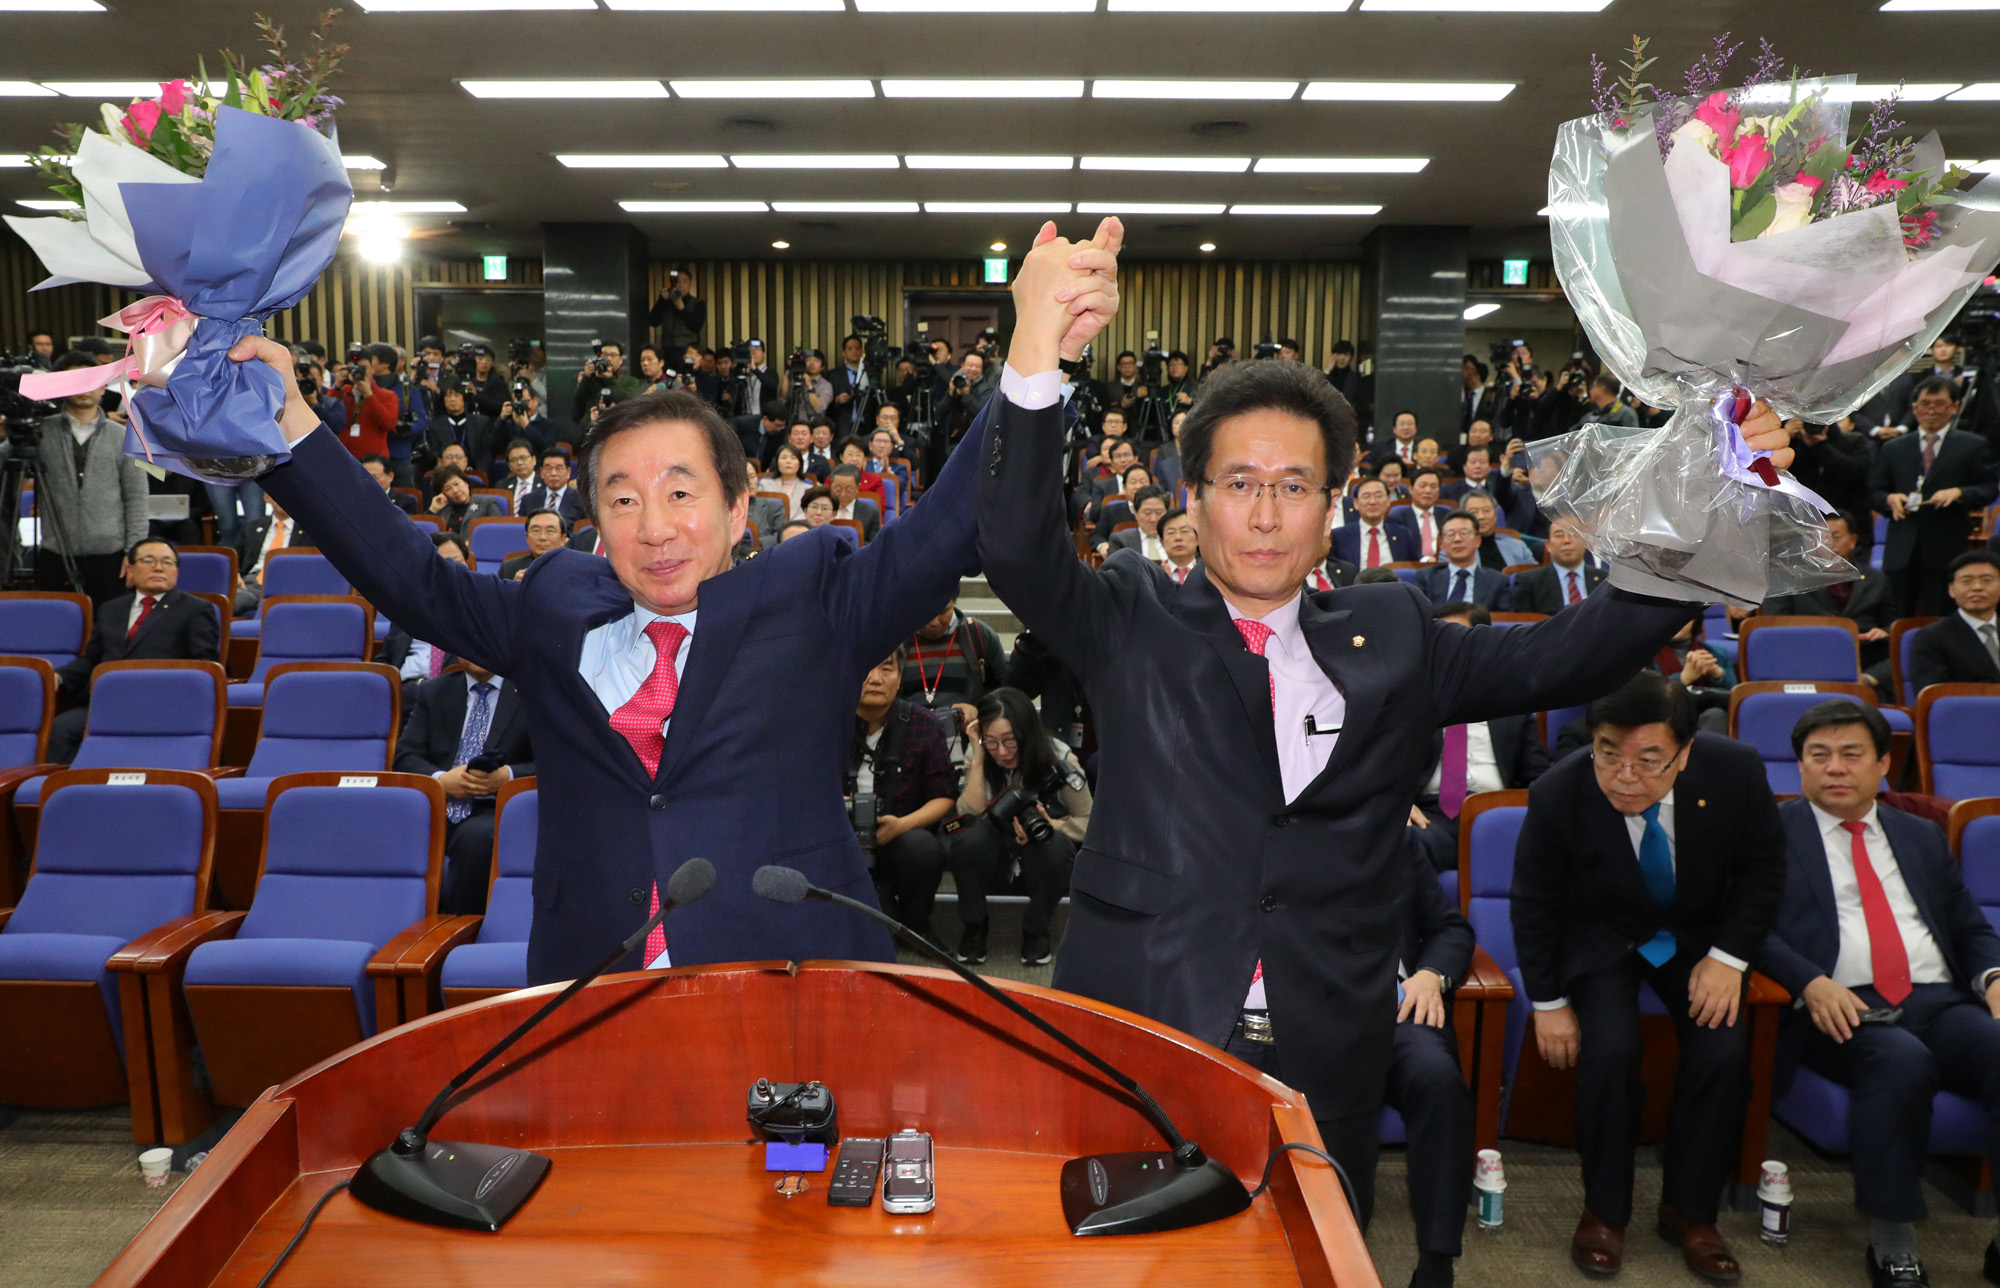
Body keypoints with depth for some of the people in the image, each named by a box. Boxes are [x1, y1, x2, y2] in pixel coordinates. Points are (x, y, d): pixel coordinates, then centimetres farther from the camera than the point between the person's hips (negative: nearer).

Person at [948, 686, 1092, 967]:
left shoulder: (1058, 759, -16)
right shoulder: (979, 759, -8)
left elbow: (1089, 822, -9)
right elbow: (969, 817, -20)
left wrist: (1050, 824, -29)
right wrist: (978, 757, -23)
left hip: (1046, 868, -1)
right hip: (994, 866, 1)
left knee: (1055, 843, -36)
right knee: (968, 837, -32)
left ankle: (1035, 931, -8)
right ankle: (974, 927, -6)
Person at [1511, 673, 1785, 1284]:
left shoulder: (1735, 770, -22)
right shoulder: (1558, 796, -26)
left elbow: (1763, 868, -3)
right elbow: (1533, 905, -11)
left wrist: (1728, 957, -13)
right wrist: (1549, 1003, -9)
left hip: (1701, 935, 2)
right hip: (1601, 938, -2)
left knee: (1724, 1054, -19)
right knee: (1610, 1050, -25)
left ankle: (1689, 1211, 5)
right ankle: (1604, 1210, 0)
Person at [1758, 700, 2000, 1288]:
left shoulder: (1922, 837, 25)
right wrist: (1812, 983, -18)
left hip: (1939, 1002, 4)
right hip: (1842, 1012, -4)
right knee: (1902, 1062, -35)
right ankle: (1892, 1241, -20)